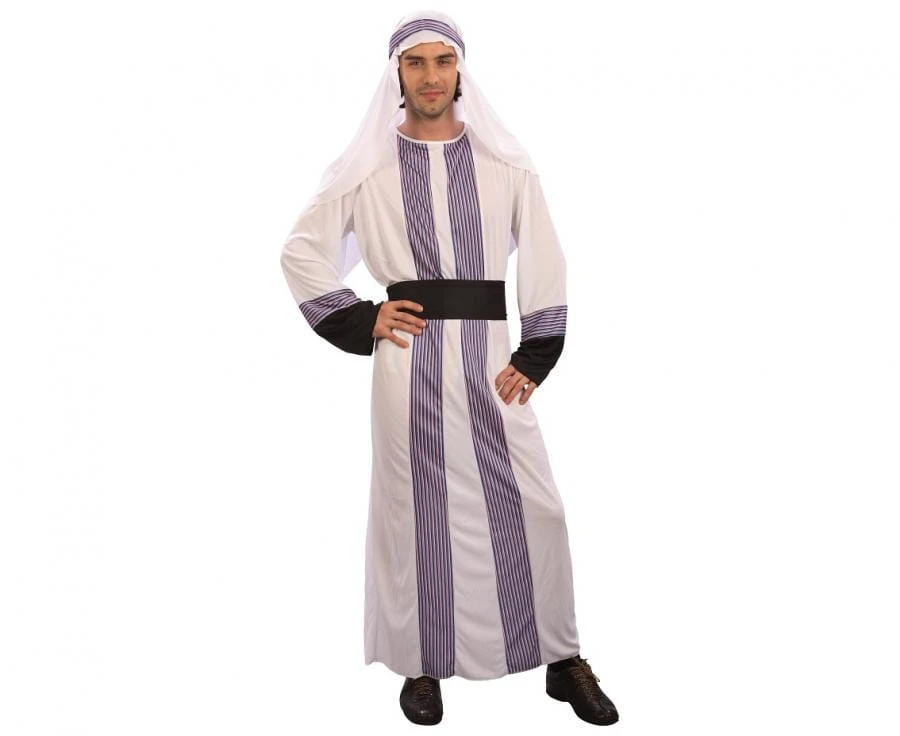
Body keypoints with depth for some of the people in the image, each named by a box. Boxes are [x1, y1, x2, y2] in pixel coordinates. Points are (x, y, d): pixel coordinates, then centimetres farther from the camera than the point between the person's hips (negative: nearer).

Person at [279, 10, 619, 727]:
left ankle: (563, 659, 15)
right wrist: (360, 321, 1)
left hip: (489, 357, 1)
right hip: (409, 359, -1)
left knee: (532, 505, -1)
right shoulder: (366, 166, 5)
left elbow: (545, 266, 7)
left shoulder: (506, 163, 7)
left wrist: (534, 359, 0)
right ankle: (423, 665, 19)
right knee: (418, 509, 4)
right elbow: (303, 253, 10)